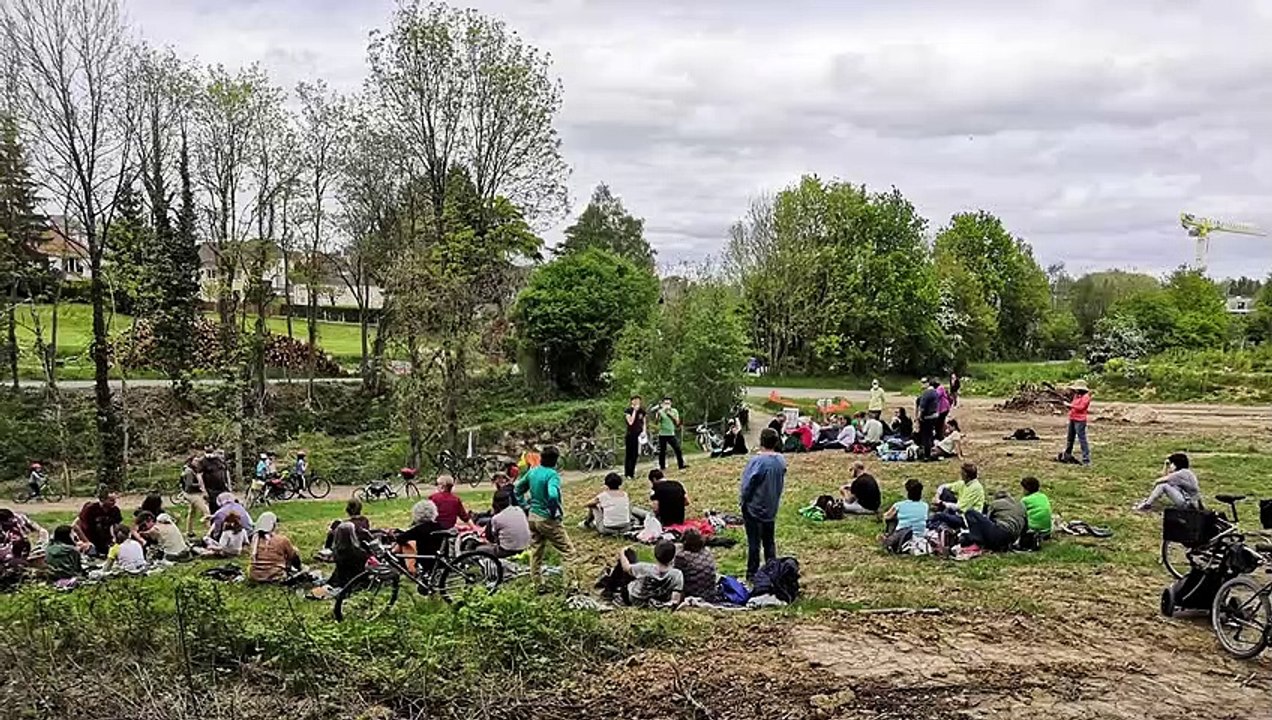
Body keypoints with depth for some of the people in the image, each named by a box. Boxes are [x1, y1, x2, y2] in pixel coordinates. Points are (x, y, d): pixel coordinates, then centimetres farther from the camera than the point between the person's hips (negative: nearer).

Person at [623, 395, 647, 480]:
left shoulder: (641, 411, 9)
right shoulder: (628, 411, -7)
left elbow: (644, 422, 17)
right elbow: (630, 422, -18)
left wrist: (644, 431, 1)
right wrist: (635, 411, -17)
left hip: (639, 435, 5)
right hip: (630, 435, -5)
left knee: (635, 455, 7)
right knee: (629, 454, -2)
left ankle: (632, 473, 15)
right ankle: (627, 474, 3)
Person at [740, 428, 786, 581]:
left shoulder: (757, 461, -23)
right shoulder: (781, 461, -3)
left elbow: (747, 484, -16)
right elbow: (781, 484, 7)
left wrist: (743, 501, 0)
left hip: (754, 508, -6)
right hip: (772, 508, 6)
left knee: (754, 542, 4)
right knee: (769, 541, 16)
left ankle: (752, 573, 10)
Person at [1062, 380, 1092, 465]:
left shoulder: (1085, 397, -11)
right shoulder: (1076, 395, 14)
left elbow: (1081, 407, -20)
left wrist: (1070, 405, -15)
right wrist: (1067, 404, 0)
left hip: (1079, 421, -9)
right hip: (1072, 419, 9)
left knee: (1082, 439, -10)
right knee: (1070, 438, 19)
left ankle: (1086, 459, -9)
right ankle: (1067, 456, 31)